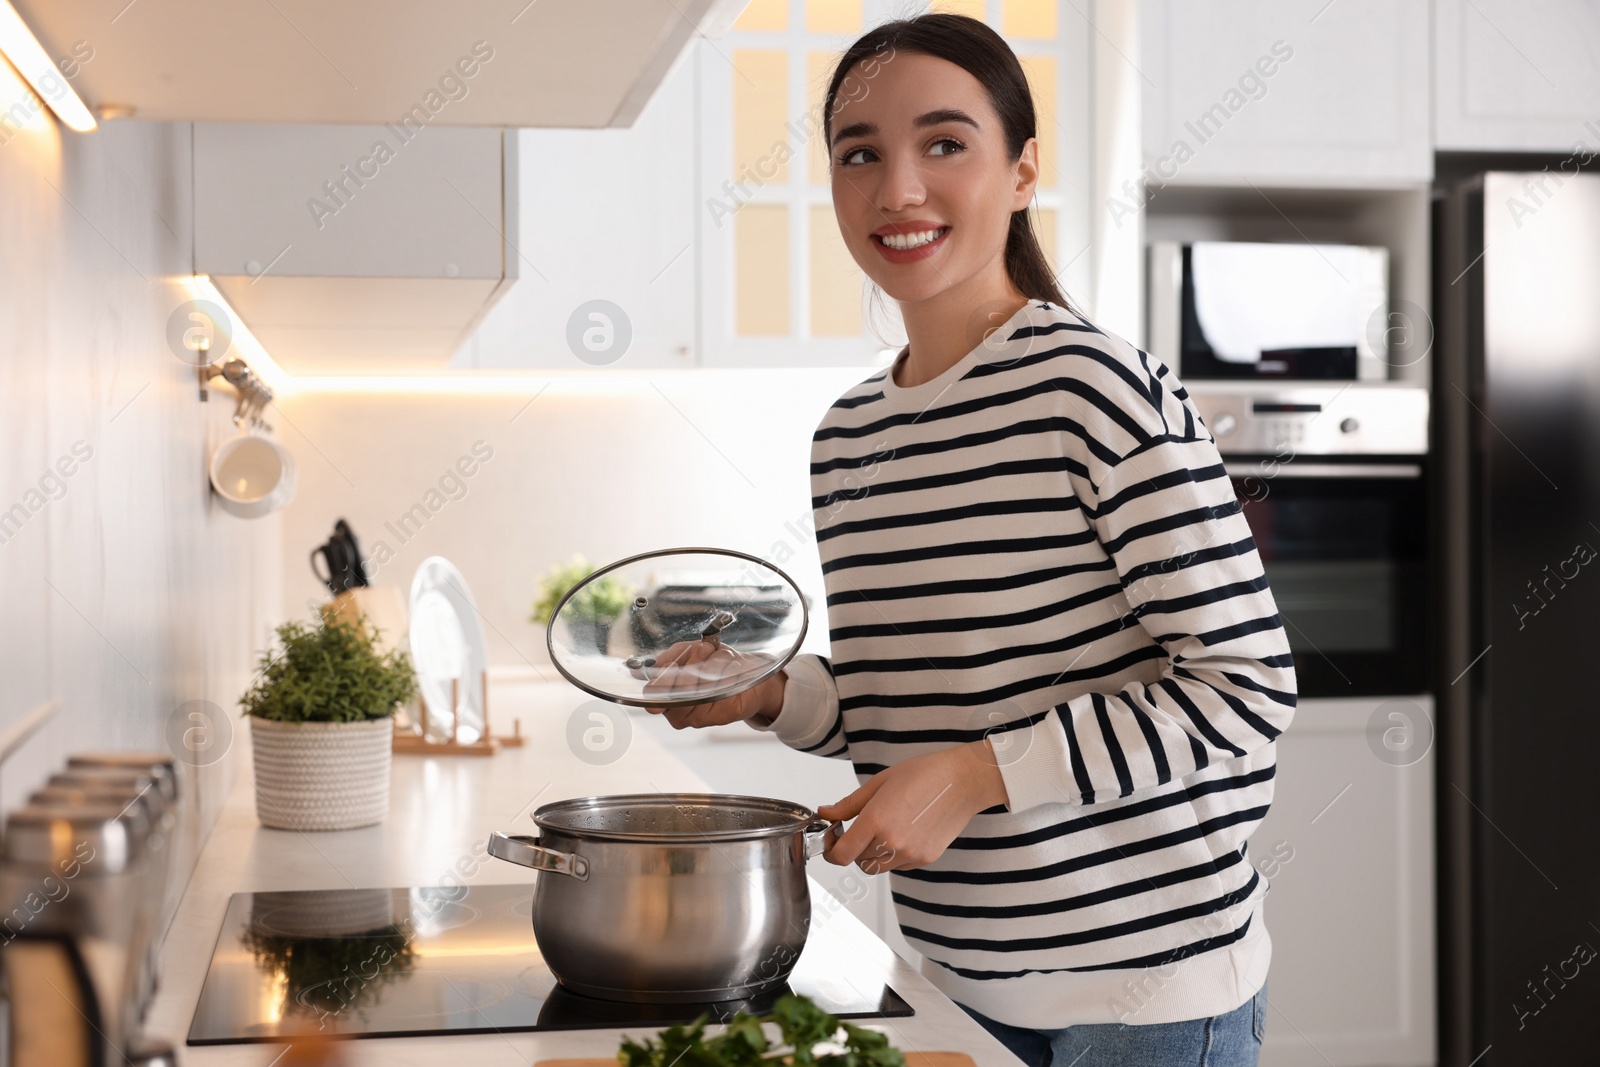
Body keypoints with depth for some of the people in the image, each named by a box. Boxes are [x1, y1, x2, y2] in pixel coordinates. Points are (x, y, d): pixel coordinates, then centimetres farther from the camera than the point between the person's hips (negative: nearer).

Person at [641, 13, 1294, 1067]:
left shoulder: (1100, 388, -16)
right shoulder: (847, 436, 5)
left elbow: (1248, 688, -17)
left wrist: (975, 776, -21)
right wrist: (770, 694, -4)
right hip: (956, 971, 6)